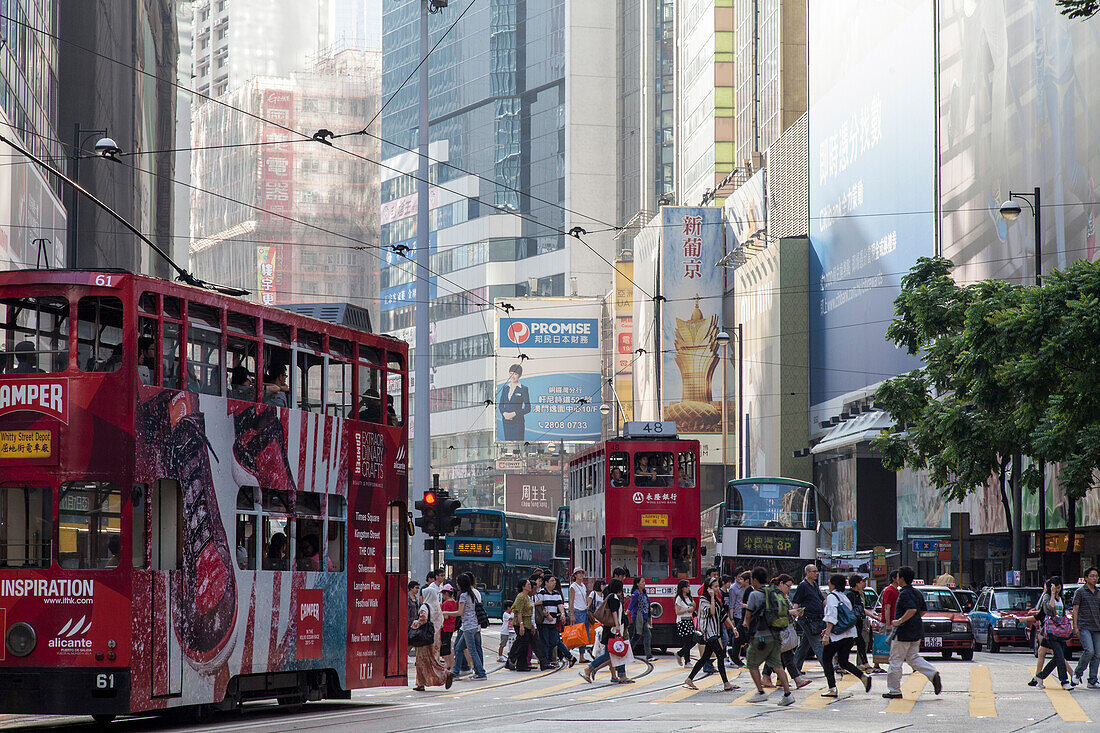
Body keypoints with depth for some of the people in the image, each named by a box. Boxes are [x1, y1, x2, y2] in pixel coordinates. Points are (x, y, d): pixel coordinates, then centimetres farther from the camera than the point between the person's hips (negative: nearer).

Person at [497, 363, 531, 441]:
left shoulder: (523, 389, -2)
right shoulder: (505, 388, 13)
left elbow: (528, 408, -4)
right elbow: (500, 405, 14)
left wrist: (514, 414, -16)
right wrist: (504, 413, -7)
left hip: (517, 422, -5)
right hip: (506, 422, 5)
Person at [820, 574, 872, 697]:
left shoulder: (832, 597, -9)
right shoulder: (845, 597, 16)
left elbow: (832, 618, -18)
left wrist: (827, 635, -21)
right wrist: (828, 630, 27)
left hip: (837, 636, -7)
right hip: (850, 635, 7)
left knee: (826, 659, 7)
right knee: (843, 661, 14)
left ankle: (832, 689, -1)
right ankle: (864, 676, -7)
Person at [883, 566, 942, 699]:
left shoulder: (904, 594, -17)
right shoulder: (917, 593, 12)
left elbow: (912, 610, -30)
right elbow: (923, 611, 20)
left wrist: (899, 621, -23)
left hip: (903, 633, -9)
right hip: (916, 632, 9)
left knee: (895, 660, 1)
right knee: (913, 658, 16)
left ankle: (894, 690, 5)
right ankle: (933, 674, -3)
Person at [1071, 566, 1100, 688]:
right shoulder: (1080, 592, 1)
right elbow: (1075, 610, -1)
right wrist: (1075, 626, -9)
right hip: (1084, 627, -6)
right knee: (1089, 651, -19)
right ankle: (1077, 673, 0)